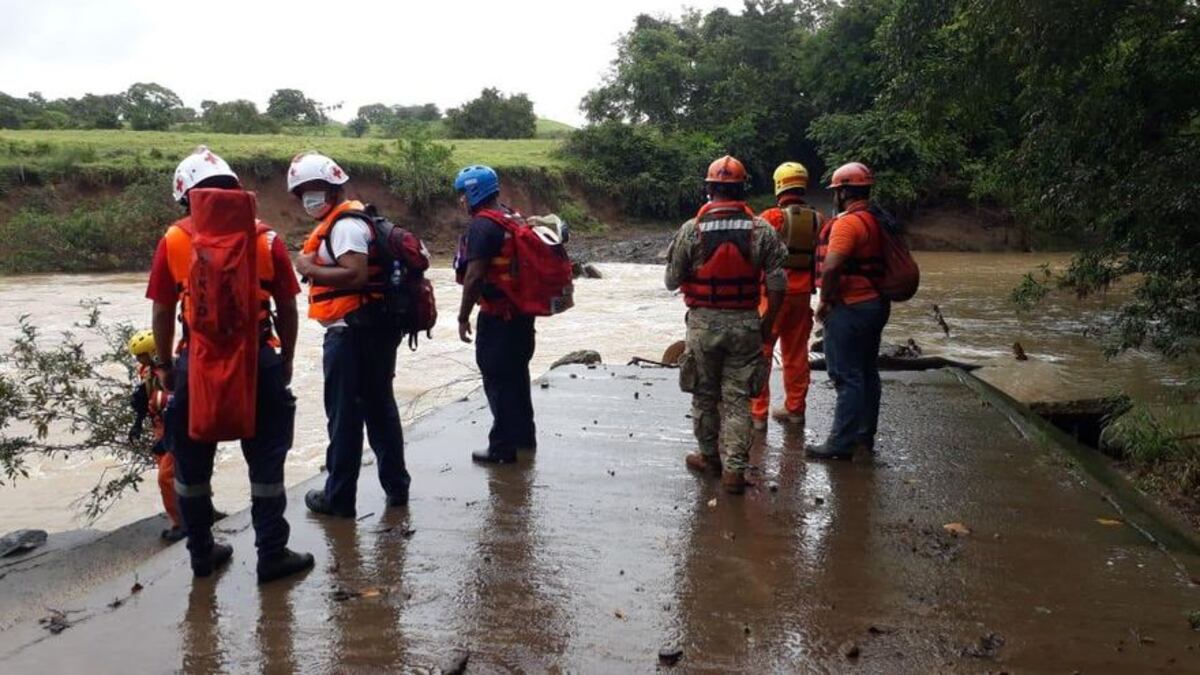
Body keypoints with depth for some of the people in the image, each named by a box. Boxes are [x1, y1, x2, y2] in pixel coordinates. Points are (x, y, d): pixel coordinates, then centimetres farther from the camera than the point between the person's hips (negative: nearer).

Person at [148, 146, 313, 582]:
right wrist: (286, 361, 14)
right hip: (257, 358, 0)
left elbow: (162, 313, 1)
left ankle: (202, 552, 27)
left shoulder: (174, 241, -1)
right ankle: (272, 555, 13)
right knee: (266, 461, 8)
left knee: (192, 462, 16)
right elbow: (287, 309, 2)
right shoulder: (264, 239, -1)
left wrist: (166, 366, 14)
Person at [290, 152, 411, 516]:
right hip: (373, 327, 10)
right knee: (380, 407, 16)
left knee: (344, 415, -1)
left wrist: (310, 269, -17)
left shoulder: (345, 224, -14)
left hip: (351, 332, -10)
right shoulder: (349, 219, 18)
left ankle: (339, 497, 9)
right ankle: (396, 486, 25)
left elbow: (356, 275, -25)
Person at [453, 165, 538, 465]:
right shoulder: (511, 218, 12)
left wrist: (463, 317, -14)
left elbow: (474, 276, -21)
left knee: (498, 380, -1)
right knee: (516, 373, 20)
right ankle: (525, 436, 31)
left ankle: (502, 447, 4)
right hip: (521, 311, 9)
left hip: (497, 315, -9)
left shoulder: (482, 225, -16)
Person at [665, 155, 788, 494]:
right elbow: (777, 285, -6)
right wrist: (767, 324, 6)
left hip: (703, 323, -1)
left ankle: (710, 457, 28)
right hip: (745, 324, 1)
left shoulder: (691, 230, -8)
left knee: (705, 395, 15)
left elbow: (672, 281, -2)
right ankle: (734, 469, 4)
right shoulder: (763, 231, -5)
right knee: (737, 397, 7)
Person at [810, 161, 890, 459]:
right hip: (876, 303, 9)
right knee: (867, 373, 15)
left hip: (850, 308, -9)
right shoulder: (878, 221, 11)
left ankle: (842, 443, 1)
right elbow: (888, 262, 18)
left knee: (847, 377, -4)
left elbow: (831, 267, -28)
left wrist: (825, 301, -14)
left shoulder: (847, 222, -18)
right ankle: (864, 437, 24)